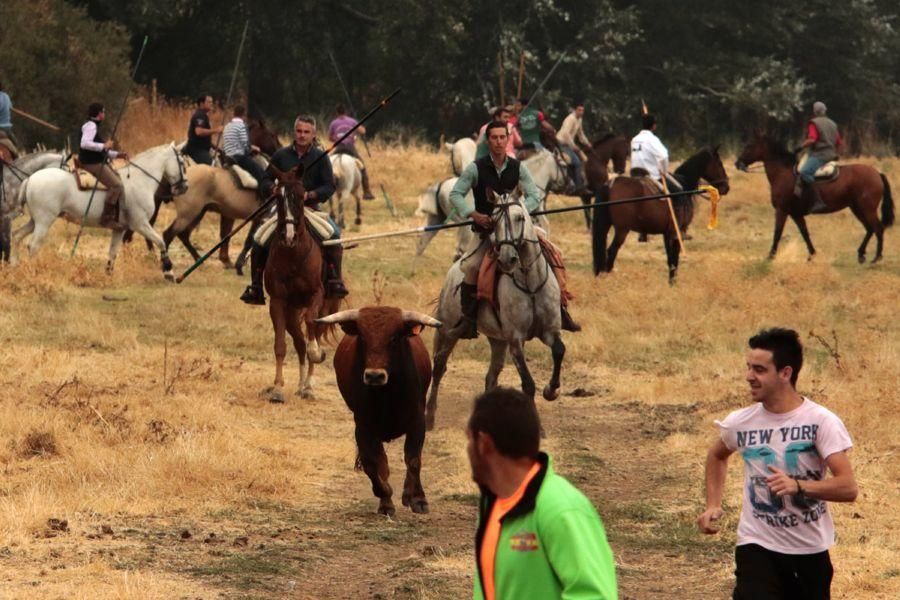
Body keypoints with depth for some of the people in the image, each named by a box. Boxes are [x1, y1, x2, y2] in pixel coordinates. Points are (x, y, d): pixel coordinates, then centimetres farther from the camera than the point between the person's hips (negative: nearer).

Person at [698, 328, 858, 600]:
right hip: (758, 547, 0)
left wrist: (798, 485, -37)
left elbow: (848, 488, -22)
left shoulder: (821, 422, -13)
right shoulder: (740, 422, -4)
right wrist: (713, 505, 8)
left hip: (811, 550, 0)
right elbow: (717, 456, 21)